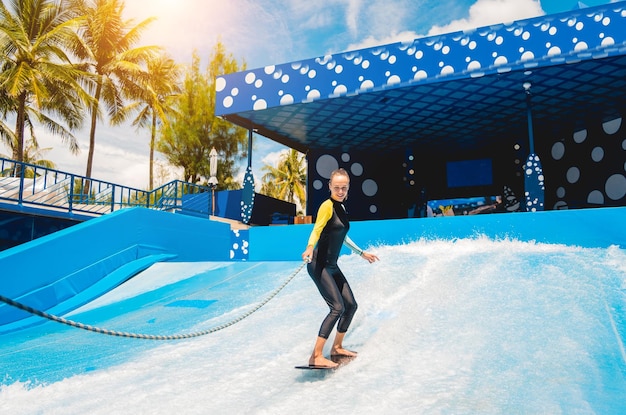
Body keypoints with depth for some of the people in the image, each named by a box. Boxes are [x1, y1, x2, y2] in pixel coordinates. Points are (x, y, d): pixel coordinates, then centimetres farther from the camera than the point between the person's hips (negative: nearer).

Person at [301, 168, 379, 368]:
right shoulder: (327, 206, -12)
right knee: (337, 307, -16)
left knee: (351, 305, 12)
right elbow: (317, 230, -26)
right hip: (319, 265, -9)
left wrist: (361, 253, 35)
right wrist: (310, 248, -46)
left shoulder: (341, 208, 13)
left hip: (332, 266, 9)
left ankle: (337, 347, 28)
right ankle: (316, 356, -15)